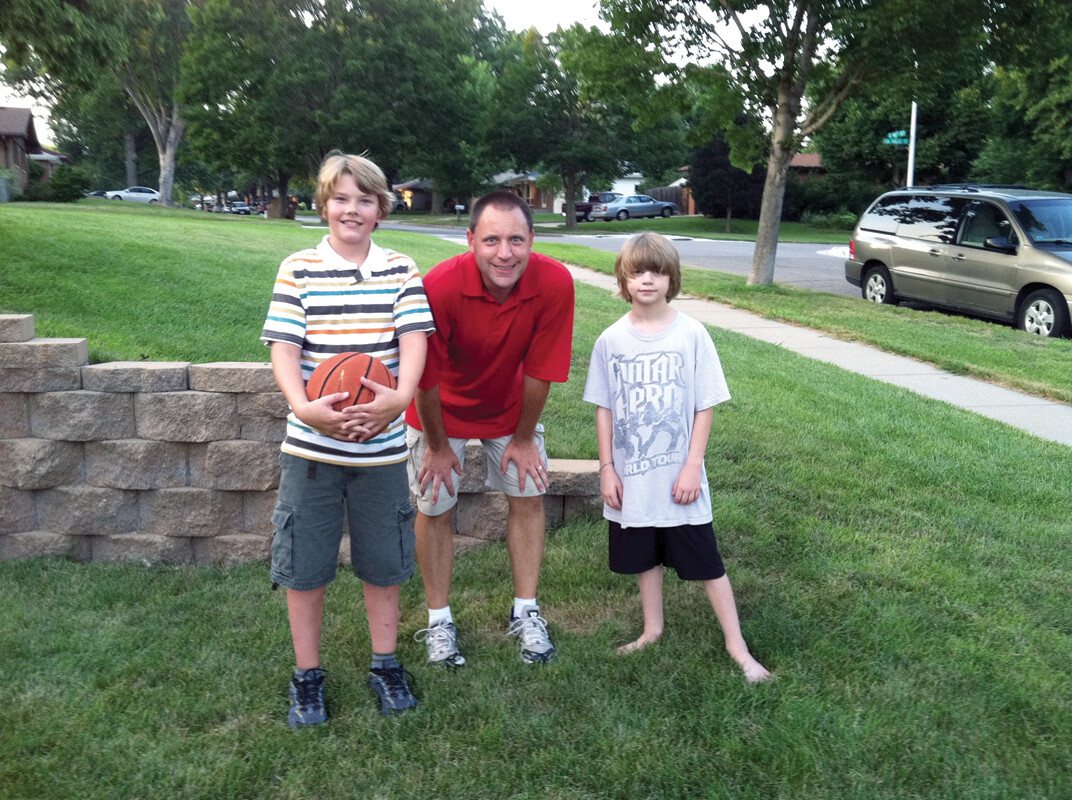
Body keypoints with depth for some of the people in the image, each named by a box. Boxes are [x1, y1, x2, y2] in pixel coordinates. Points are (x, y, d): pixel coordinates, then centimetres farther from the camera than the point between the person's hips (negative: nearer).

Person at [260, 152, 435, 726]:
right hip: (311, 447, -1)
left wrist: (399, 398, -27)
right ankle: (307, 676, 28)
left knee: (383, 563, 13)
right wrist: (302, 406, -27)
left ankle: (385, 665, 33)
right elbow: (283, 347, -8)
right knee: (304, 565, 9)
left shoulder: (400, 270, 3)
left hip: (381, 445, 1)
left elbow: (414, 339, -7)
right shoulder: (299, 269, -1)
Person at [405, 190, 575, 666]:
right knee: (434, 508, 3)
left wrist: (524, 438, -7)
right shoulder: (440, 287, -35)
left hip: (509, 406, 2)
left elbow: (539, 371, -17)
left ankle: (525, 613, 21)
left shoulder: (554, 283, -29)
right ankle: (439, 621, 21)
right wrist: (437, 446, -11)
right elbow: (425, 378, -22)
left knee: (528, 497, 4)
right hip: (442, 408, -2)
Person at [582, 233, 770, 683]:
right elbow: (604, 409, 2)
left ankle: (737, 646, 18)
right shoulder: (612, 340, -2)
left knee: (706, 563, 5)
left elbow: (705, 406, -6)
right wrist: (606, 468, -1)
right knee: (644, 559, 18)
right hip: (631, 478, 3)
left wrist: (693, 467, -9)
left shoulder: (691, 334, -8)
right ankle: (652, 630, 37)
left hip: (678, 477, -2)